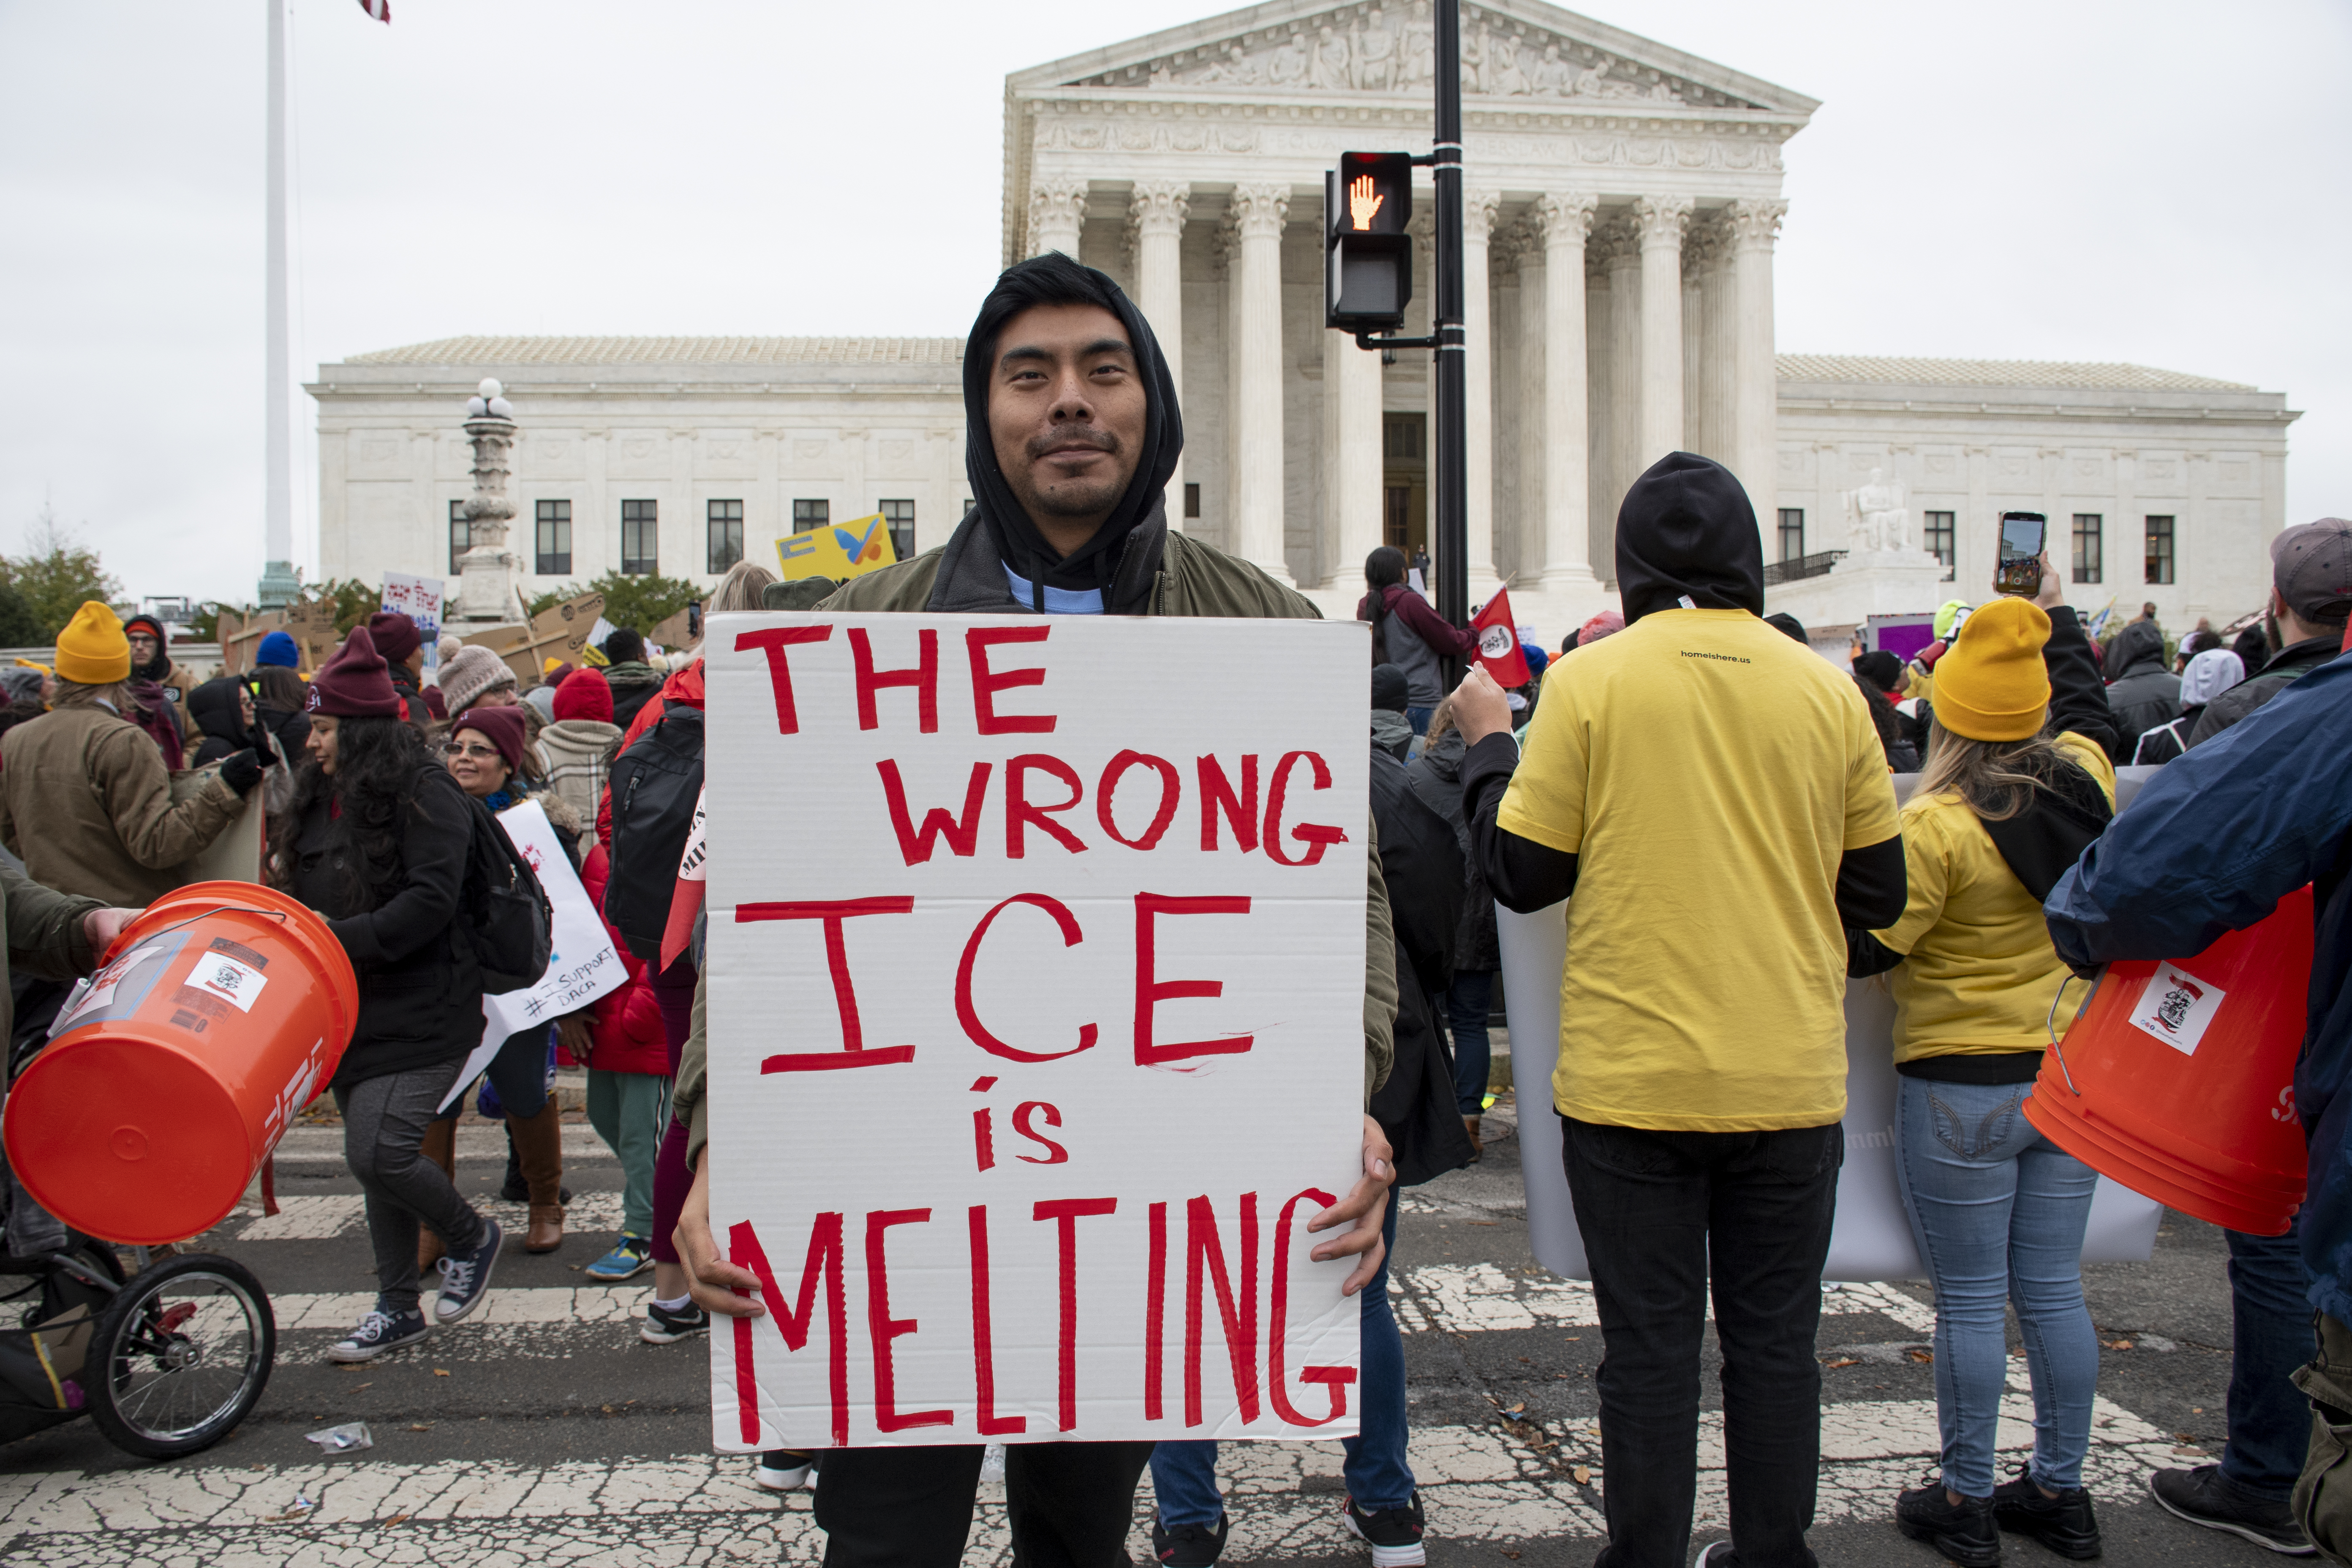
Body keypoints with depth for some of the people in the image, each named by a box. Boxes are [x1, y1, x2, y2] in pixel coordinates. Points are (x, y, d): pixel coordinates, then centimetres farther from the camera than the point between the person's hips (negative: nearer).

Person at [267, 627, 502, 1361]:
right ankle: (398, 1308, 24)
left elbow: (431, 902, -20)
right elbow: (306, 893, 20)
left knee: (379, 1152, -15)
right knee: (372, 1158, 12)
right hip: (353, 1008, 8)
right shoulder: (323, 795, 13)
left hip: (420, 1012, -8)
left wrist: (340, 938, -24)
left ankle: (472, 1238, 13)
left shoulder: (425, 792, -12)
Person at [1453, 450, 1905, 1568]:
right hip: (1791, 1083, 2)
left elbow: (1521, 874, -4)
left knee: (1650, 1350, 9)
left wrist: (1488, 744, 11)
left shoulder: (1593, 680, -7)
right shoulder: (1826, 690, 0)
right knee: (1775, 1344, 15)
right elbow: (1878, 892, 7)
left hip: (1632, 1082, -2)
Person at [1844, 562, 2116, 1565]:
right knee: (2053, 1292, 14)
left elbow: (1864, 948, -16)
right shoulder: (2085, 780, -1)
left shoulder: (1938, 824, -19)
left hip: (1962, 1092, -6)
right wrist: (2056, 614, 36)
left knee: (1968, 1302, 4)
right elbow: (2086, 704, 22)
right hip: (2073, 1075, 6)